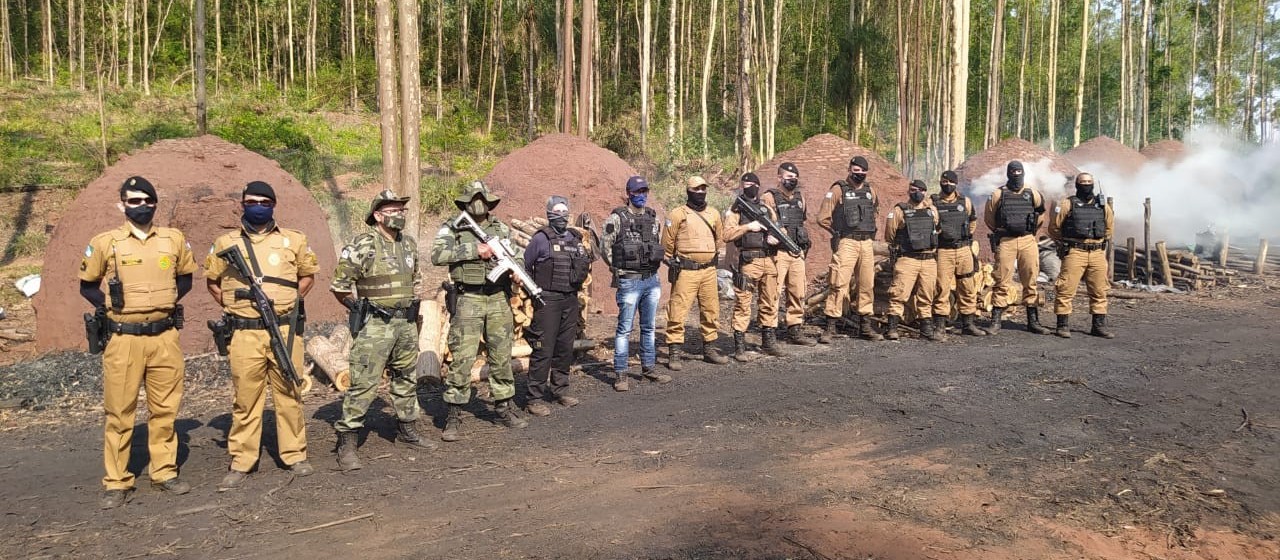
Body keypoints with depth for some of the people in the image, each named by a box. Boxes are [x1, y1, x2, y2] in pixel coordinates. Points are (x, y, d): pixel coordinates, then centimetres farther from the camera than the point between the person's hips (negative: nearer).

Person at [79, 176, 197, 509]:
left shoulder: (174, 239, 4)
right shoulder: (105, 242, -3)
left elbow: (185, 277, 18)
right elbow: (87, 285, 8)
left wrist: (167, 301, 5)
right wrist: (109, 307, -3)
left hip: (165, 337, 2)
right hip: (123, 339, -2)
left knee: (164, 409, 9)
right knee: (119, 412, 3)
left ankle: (164, 473, 21)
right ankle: (116, 482, 13)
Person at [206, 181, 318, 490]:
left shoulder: (294, 240, 7)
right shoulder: (225, 243, 7)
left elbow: (308, 274, 17)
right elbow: (212, 280, 18)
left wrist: (291, 300, 5)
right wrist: (231, 305, 7)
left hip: (285, 331, 0)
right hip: (245, 334, 0)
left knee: (289, 394, 7)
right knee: (245, 398, 5)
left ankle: (295, 455, 19)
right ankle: (240, 463, 14)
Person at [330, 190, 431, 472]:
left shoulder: (409, 243, 9)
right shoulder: (363, 245, -12)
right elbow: (339, 284, -11)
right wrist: (362, 309, -4)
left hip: (406, 324, 7)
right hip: (374, 325, -7)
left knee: (407, 379, 17)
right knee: (363, 384, -7)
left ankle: (407, 430, 33)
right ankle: (347, 443, 1)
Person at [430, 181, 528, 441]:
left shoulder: (501, 229, 11)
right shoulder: (452, 228, 0)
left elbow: (516, 256, 17)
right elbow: (436, 255, -15)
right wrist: (473, 250, -19)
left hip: (499, 299, 4)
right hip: (468, 300, -4)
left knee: (502, 356, 11)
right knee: (462, 358, -4)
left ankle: (503, 406, 25)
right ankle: (454, 415, 5)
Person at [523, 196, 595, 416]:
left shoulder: (576, 238, 13)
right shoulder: (541, 239, -5)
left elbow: (584, 264, 24)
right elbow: (524, 266, -1)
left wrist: (585, 267, 6)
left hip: (571, 300, 6)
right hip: (547, 300, -6)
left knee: (565, 348, 12)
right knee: (543, 350, -6)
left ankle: (560, 390, 25)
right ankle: (535, 398, 0)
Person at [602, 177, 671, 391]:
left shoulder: (653, 217, 10)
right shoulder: (617, 218, -7)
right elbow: (606, 246, -4)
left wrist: (654, 266, 11)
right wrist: (618, 269, -4)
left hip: (652, 280, 6)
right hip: (629, 282, -6)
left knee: (649, 327, 13)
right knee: (624, 328, -1)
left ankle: (648, 368, 25)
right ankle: (620, 374, 6)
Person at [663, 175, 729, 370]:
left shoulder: (714, 214, 11)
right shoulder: (677, 215, -5)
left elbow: (719, 237, 25)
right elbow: (667, 243, 0)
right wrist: (672, 263, 4)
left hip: (709, 270, 5)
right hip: (686, 272, -5)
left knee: (711, 311, 11)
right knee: (678, 312, -6)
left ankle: (709, 349, 23)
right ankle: (674, 354, -1)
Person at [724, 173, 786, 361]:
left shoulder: (767, 209, 18)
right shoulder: (735, 210, 1)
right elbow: (727, 234, -10)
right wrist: (748, 226, -16)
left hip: (769, 261, 6)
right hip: (748, 262, -6)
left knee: (770, 303, 12)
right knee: (743, 305, -5)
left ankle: (769, 342, 24)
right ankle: (739, 347, -1)